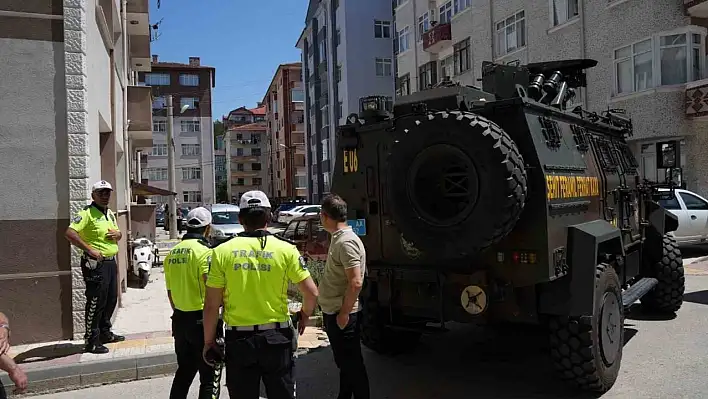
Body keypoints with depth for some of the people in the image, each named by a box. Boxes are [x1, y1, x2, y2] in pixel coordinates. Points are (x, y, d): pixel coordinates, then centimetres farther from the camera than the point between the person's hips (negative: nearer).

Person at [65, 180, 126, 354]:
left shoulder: (110, 214, 14)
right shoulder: (87, 212, -12)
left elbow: (117, 233, 26)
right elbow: (70, 233, -24)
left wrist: (118, 234, 1)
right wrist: (90, 249, -26)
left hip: (111, 262, 9)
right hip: (95, 263, -9)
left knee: (111, 300, 17)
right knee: (96, 302, -3)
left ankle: (105, 333, 32)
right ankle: (92, 342, 7)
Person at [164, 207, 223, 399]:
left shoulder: (172, 253, 9)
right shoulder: (204, 251, -15)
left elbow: (170, 291, 16)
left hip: (180, 319, 8)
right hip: (201, 320, -7)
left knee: (183, 372, 21)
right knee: (210, 376, 2)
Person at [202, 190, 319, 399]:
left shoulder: (223, 251, -6)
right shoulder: (285, 250, -7)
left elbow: (211, 305, -5)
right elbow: (311, 293, -6)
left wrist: (208, 341, 8)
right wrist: (304, 315, 14)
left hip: (238, 340, 1)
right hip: (277, 338, 0)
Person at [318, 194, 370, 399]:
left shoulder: (346, 242, -22)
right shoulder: (338, 238, 10)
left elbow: (356, 283, -26)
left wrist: (344, 313, -21)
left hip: (342, 315, -10)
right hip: (333, 312, 10)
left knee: (352, 363, 3)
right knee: (343, 361, 21)